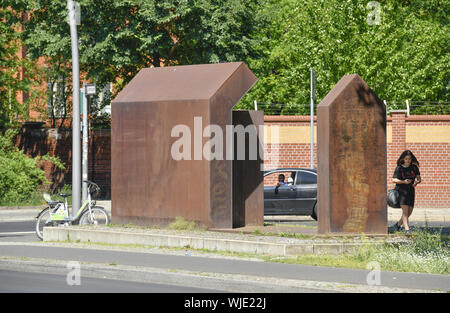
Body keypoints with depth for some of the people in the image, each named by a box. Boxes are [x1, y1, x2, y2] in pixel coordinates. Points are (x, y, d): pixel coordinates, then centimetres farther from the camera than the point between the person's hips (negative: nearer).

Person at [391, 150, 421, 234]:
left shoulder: (414, 168, 7)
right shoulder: (399, 168, -2)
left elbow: (419, 178, 8)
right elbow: (393, 180, -4)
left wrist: (417, 181, -16)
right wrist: (404, 182, -19)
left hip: (411, 191, 5)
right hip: (401, 190, -5)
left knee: (410, 212, 6)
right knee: (405, 210, -16)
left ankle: (398, 224, 27)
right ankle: (407, 229, -23)